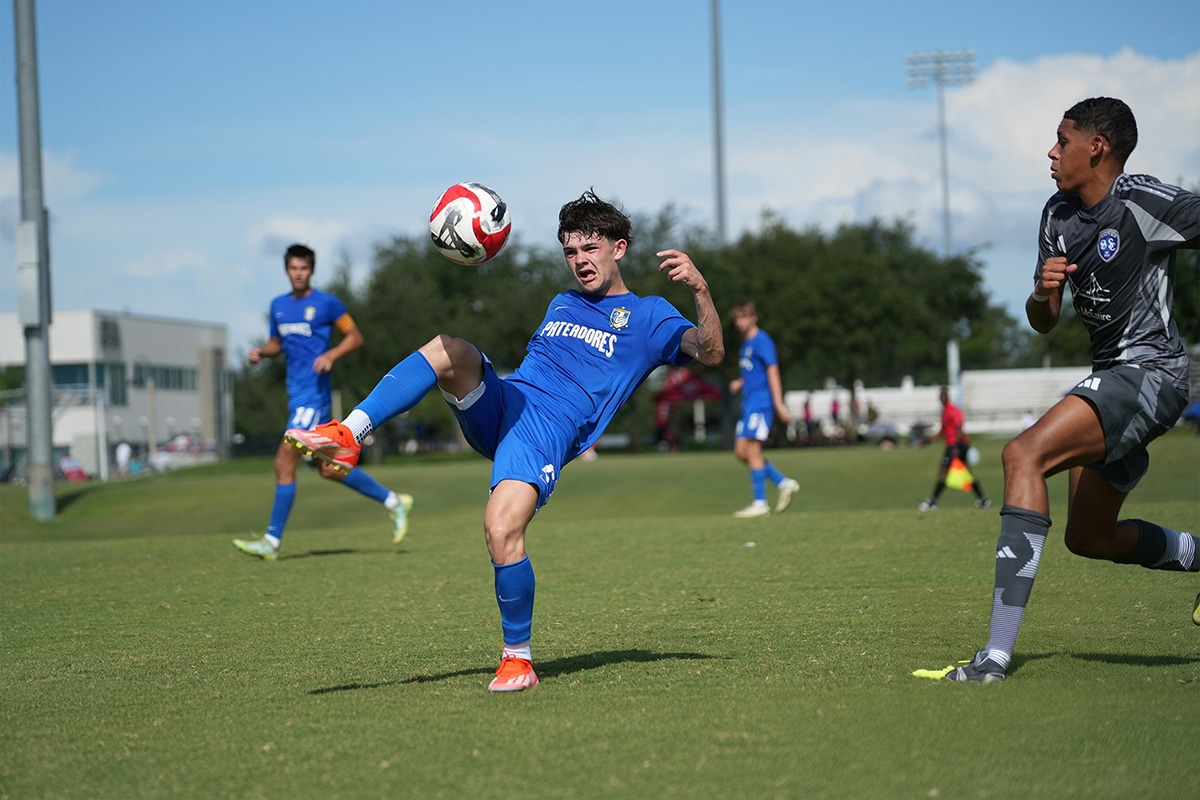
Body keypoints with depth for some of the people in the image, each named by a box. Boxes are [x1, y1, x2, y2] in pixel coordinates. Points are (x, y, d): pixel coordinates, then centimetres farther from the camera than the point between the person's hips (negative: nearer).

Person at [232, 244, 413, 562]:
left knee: (284, 462, -13)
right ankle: (394, 502, 24)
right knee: (330, 469, 11)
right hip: (297, 394, 8)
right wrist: (261, 352, 4)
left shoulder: (326, 303, -4)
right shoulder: (279, 305, 15)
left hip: (315, 394, -8)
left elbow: (355, 336, 0)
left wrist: (331, 355, -17)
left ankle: (272, 541, -8)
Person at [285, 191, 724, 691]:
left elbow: (709, 353, -6)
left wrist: (700, 289, -21)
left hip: (548, 432, -5)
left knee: (502, 530, -27)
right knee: (450, 349, -25)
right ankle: (345, 436, -31)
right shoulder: (561, 305, 30)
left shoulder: (647, 317, 10)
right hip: (498, 404, 5)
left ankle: (518, 657, -10)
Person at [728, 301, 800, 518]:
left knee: (752, 450, -10)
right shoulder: (745, 344, 18)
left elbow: (772, 371, -14)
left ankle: (760, 504, -6)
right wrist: (740, 383, 8)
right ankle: (785, 483, 12)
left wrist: (779, 404, -20)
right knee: (741, 451, 6)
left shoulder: (761, 341, -9)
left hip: (760, 404, -10)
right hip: (748, 404, 10)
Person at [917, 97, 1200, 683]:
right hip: (1110, 373, 10)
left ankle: (997, 655, -33)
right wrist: (1043, 291, -9)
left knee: (1024, 455, -27)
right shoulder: (1059, 215, 10)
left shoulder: (1146, 202, -13)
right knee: (1088, 538, 18)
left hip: (1150, 371, -10)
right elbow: (1043, 323, 13)